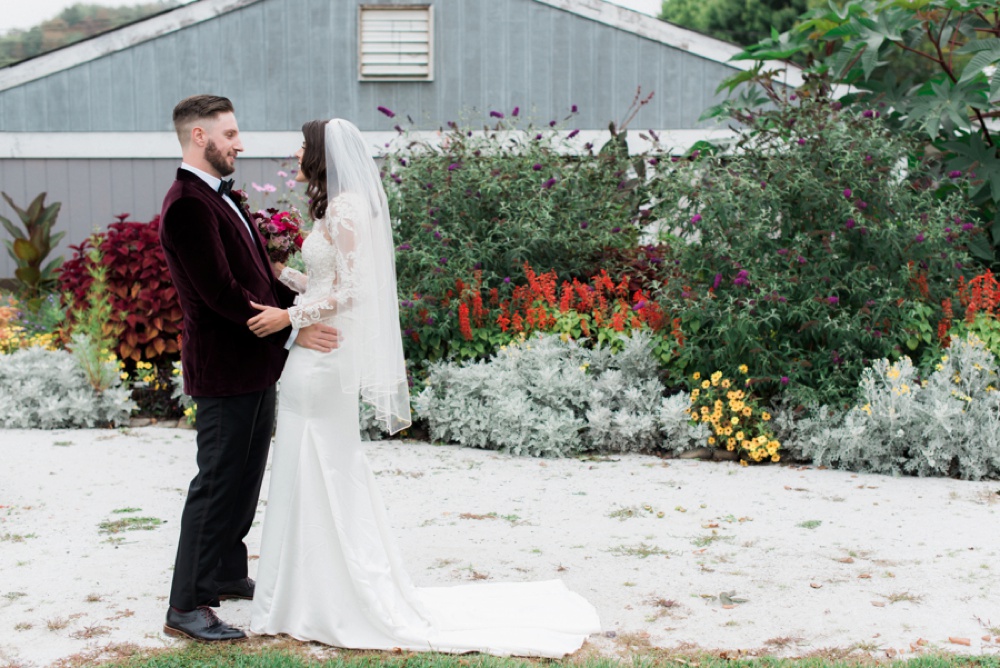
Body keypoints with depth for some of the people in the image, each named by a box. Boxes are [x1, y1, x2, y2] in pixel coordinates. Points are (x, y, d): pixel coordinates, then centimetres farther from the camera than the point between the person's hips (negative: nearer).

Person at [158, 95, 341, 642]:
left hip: (256, 364, 10)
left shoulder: (220, 197, 14)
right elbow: (221, 293, -24)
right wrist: (292, 332, -21)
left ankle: (227, 574, 34)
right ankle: (186, 607, 4)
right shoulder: (187, 205, -19)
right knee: (217, 483, -4)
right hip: (226, 370, -10)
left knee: (244, 478, 19)